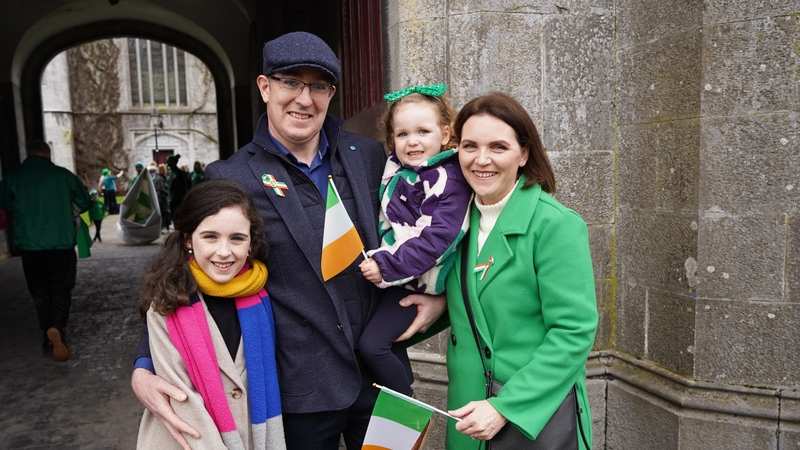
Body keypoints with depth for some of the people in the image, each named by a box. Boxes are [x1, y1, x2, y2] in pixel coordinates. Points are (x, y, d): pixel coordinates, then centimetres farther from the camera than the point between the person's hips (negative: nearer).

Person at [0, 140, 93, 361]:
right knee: (61, 289, 7)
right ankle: (57, 327, -17)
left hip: (29, 245, 2)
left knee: (40, 292, 14)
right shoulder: (62, 174, -4)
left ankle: (48, 338, 18)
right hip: (61, 244, -1)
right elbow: (85, 202, 5)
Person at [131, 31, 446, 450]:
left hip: (381, 374, 3)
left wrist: (438, 293, -1)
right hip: (301, 391, -2)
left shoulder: (369, 156, 0)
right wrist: (144, 369, -13)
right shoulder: (229, 179, -8)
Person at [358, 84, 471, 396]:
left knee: (372, 344, -9)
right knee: (389, 338, 16)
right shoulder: (395, 169, 6)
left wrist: (387, 266, -24)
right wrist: (376, 259, 5)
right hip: (390, 275, 8)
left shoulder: (448, 179, -16)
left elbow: (437, 238, -24)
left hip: (416, 279, -7)